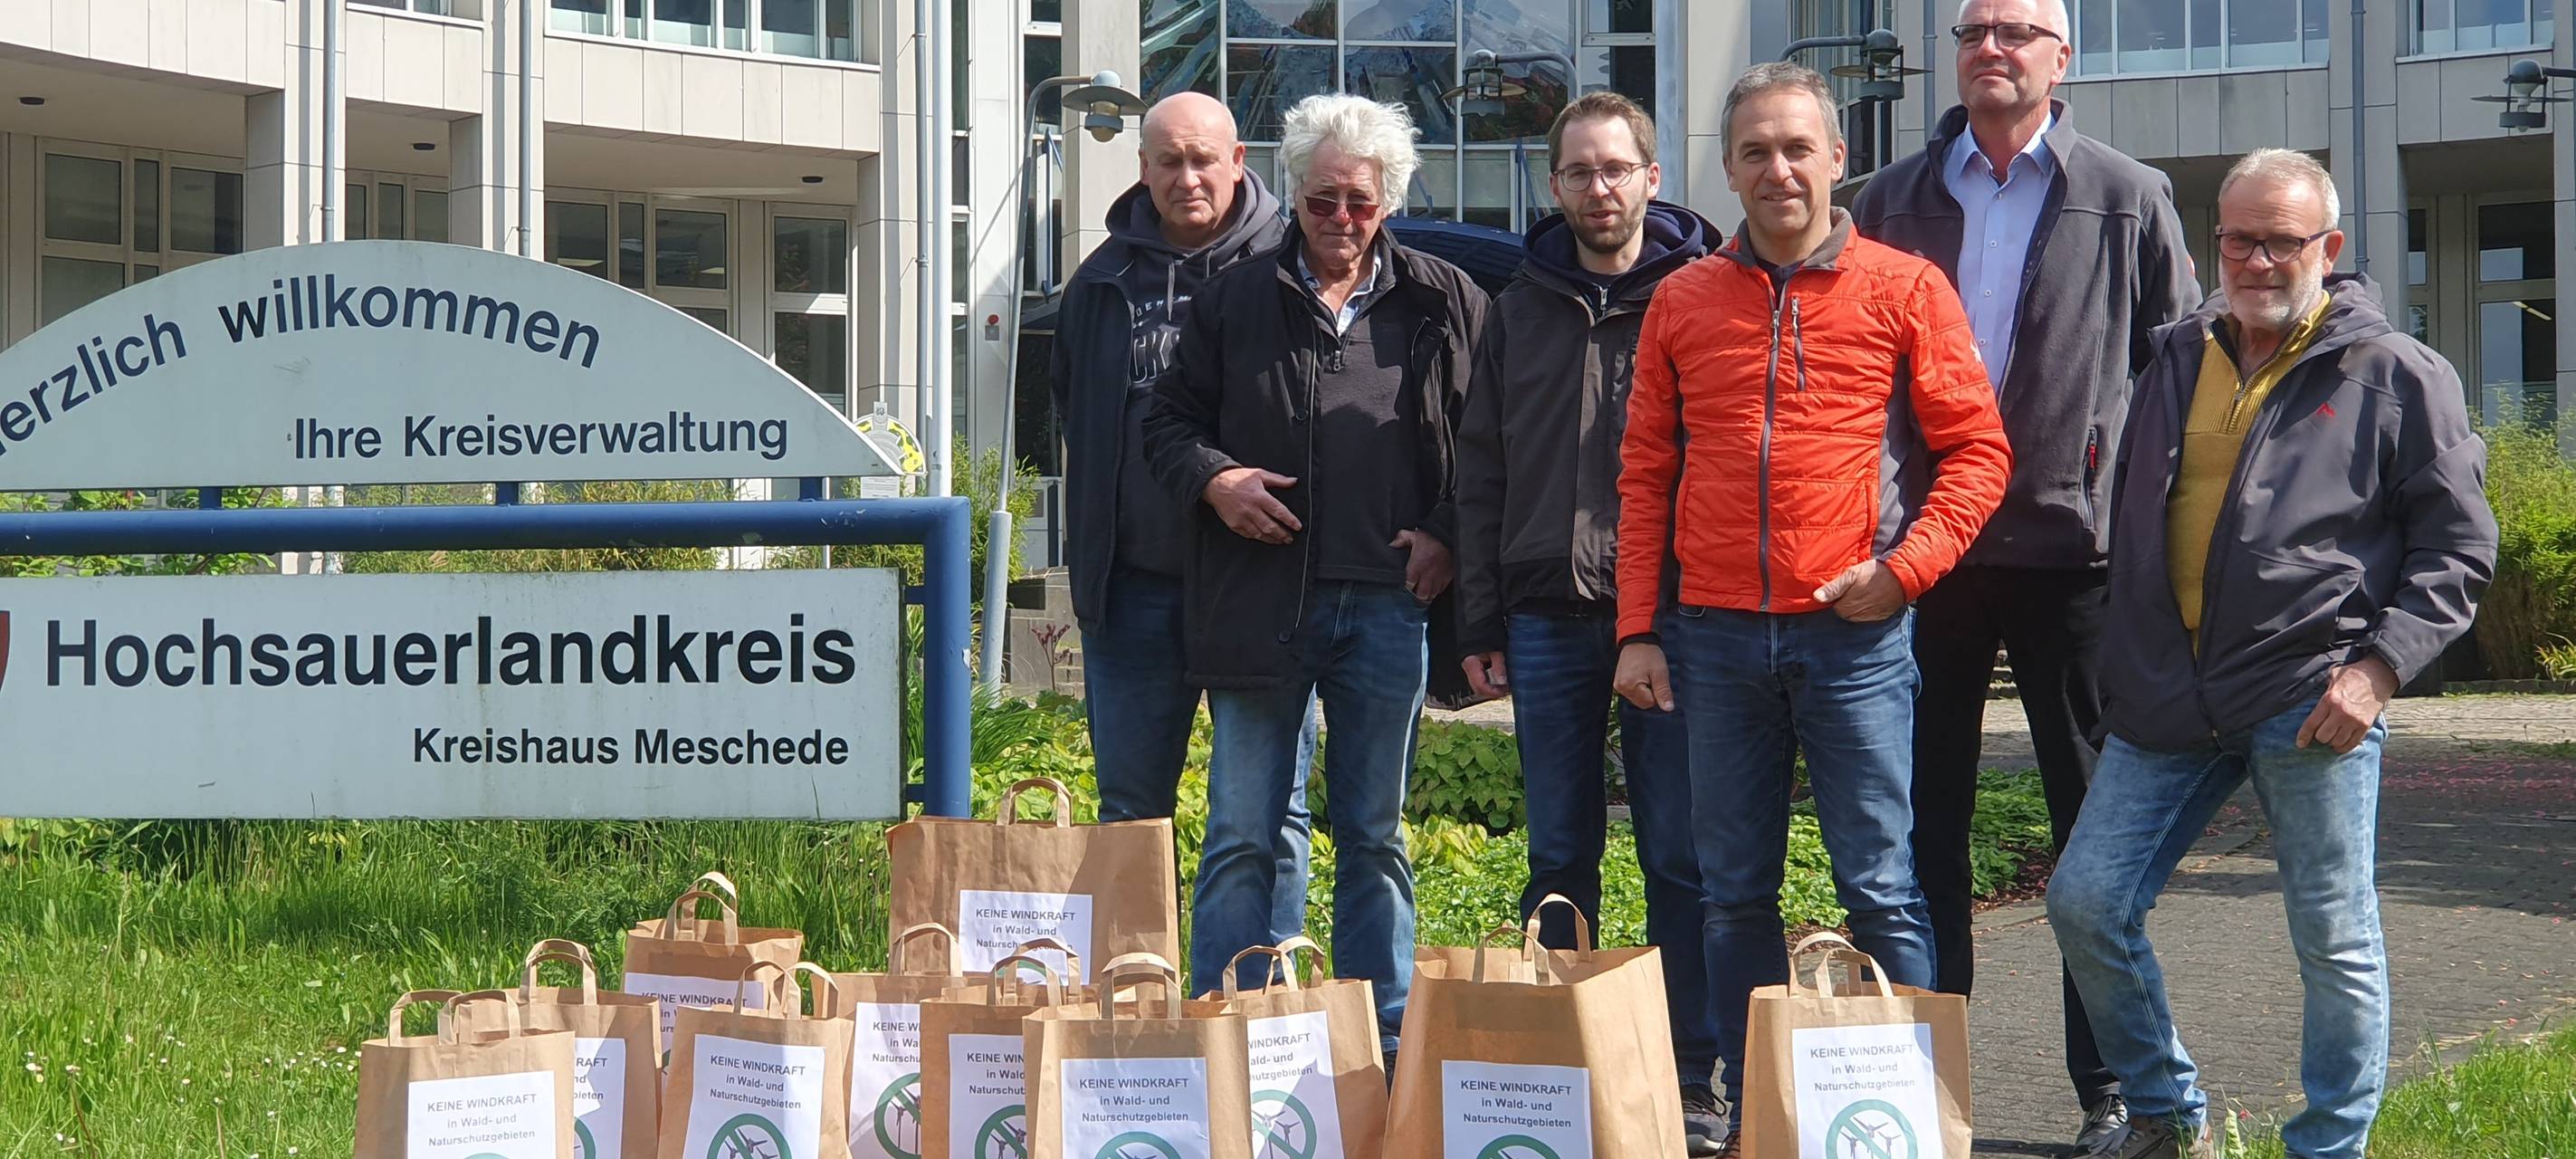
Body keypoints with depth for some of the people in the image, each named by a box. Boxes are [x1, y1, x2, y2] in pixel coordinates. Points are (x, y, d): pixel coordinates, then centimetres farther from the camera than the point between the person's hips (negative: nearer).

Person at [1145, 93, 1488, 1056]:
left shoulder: (1444, 303, 8)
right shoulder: (1236, 301, 8)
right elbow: (1171, 417, 13)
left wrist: (1447, 536, -2)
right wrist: (1212, 478, -6)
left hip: (1390, 605, 0)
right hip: (1258, 602, 0)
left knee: (1375, 840, 10)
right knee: (1241, 838, 0)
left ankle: (1384, 1047, 16)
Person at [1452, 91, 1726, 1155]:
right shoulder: (1521, 308, 13)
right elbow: (1481, 476, 14)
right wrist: (1480, 625, 8)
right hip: (1548, 616, 3)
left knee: (1679, 856, -1)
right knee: (1559, 857, 8)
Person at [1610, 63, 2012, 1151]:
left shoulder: (1904, 289, 1)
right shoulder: (1684, 302, 9)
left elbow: (1978, 451, 1)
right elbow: (1645, 473, 12)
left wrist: (1903, 568, -10)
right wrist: (1638, 629, 6)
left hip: (1853, 634, -3)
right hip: (1717, 640, 3)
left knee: (1880, 889, -2)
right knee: (1735, 895, 7)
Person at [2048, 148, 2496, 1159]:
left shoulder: (2395, 376, 0)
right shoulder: (2177, 361, 15)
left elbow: (2457, 544, -1)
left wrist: (2380, 667, -12)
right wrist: (2131, 664, 18)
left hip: (2311, 701, -5)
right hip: (2167, 697, 5)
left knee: (2335, 942, 2)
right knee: (2085, 903, 1)